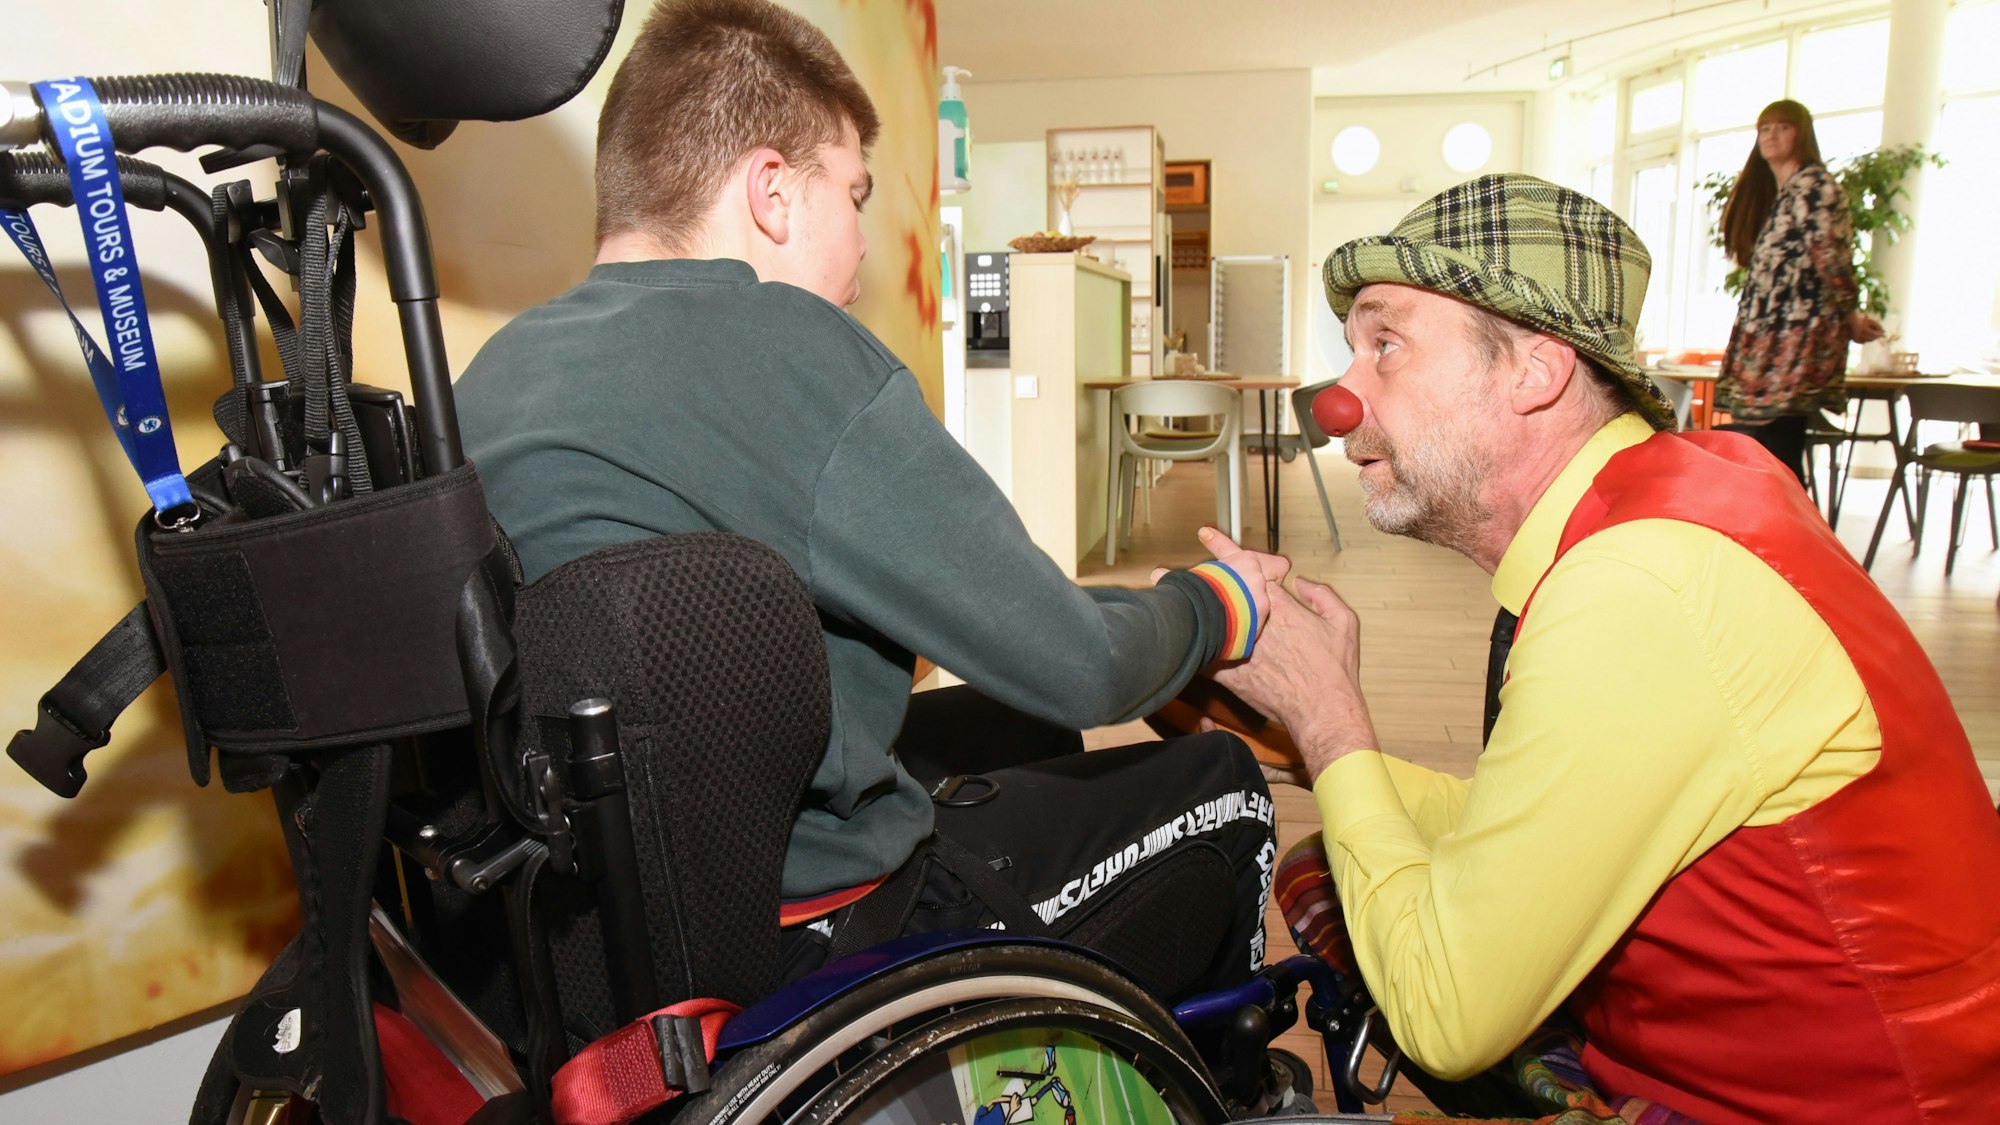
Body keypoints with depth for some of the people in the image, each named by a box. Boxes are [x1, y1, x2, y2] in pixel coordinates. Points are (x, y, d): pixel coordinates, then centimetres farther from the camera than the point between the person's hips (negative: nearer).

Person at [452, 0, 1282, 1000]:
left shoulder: (488, 371, 4)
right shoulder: (768, 343, -23)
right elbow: (1077, 670, -19)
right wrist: (1221, 600, 2)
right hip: (795, 947, -8)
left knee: (1017, 734, 26)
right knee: (1221, 789, 9)